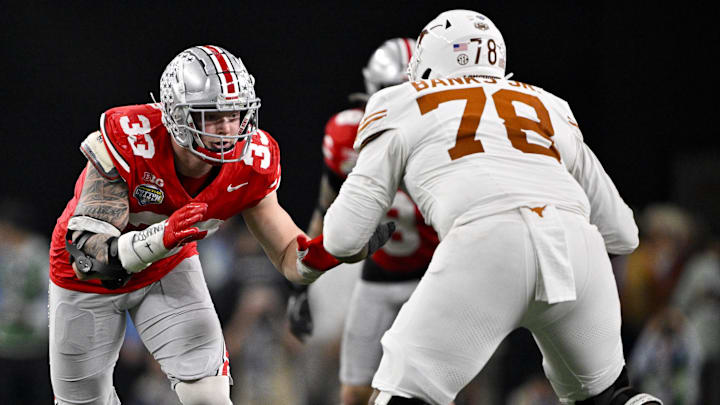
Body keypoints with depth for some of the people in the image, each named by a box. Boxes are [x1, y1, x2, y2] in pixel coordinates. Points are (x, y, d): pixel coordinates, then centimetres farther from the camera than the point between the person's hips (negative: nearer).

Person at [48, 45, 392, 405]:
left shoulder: (251, 162, -24)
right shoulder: (129, 143, -37)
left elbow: (290, 259, -16)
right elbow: (86, 255, -41)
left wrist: (325, 252, -39)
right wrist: (160, 238, -56)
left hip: (169, 267, 2)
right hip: (93, 278, -2)